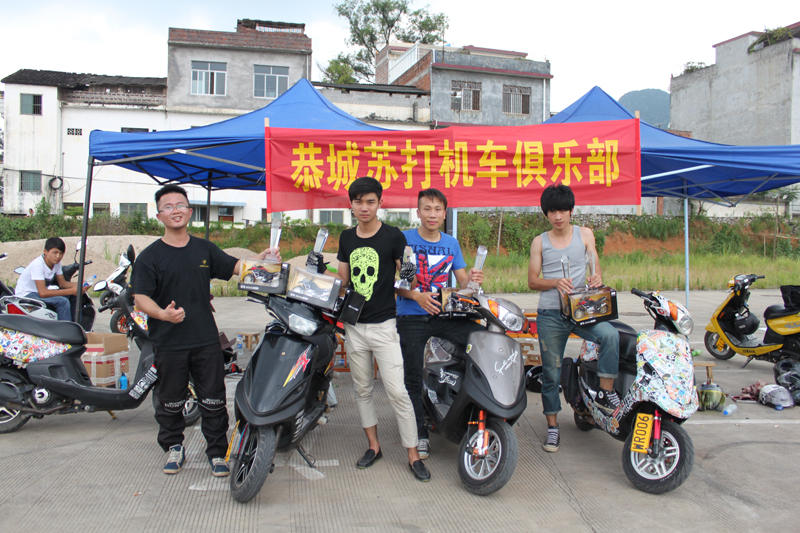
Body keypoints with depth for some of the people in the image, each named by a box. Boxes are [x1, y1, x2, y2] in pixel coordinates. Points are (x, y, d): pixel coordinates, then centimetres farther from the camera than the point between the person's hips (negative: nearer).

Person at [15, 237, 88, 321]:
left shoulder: (56, 262, -2)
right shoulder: (38, 264, -26)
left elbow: (62, 283, 3)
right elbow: (42, 293, -32)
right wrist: (71, 291, -32)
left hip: (39, 292, 9)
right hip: (26, 295, -9)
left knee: (74, 296, -2)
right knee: (62, 301, -28)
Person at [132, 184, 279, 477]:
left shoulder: (205, 249, 10)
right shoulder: (150, 256, -2)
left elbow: (236, 266, 14)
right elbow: (141, 297, -9)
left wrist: (261, 258, -5)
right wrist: (163, 314, -28)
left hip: (206, 340, 2)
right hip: (169, 343, -2)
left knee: (213, 400, 6)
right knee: (171, 401, 12)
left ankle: (217, 451, 19)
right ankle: (174, 447, 32)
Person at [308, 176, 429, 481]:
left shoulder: (393, 236, -7)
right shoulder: (346, 238, 9)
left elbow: (404, 278, -1)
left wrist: (409, 276, -22)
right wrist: (320, 271, 1)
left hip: (383, 325, -5)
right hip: (354, 326, 5)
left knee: (397, 392, -6)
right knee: (362, 389, 13)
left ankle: (413, 455, 5)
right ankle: (373, 445, 28)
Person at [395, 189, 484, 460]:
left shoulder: (451, 243, 11)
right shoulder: (404, 239, -1)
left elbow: (462, 280, 10)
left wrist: (472, 279, -13)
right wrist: (416, 295, -19)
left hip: (446, 315, 3)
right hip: (412, 318, -3)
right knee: (413, 379, 0)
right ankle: (420, 433, 18)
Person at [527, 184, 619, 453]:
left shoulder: (585, 234, 9)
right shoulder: (539, 242, 8)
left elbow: (596, 268, 7)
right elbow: (532, 281, 4)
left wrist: (597, 278, -18)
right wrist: (555, 282, -17)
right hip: (550, 314, 0)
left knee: (611, 335, -29)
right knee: (551, 372, 3)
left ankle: (605, 393, -14)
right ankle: (552, 426, 17)